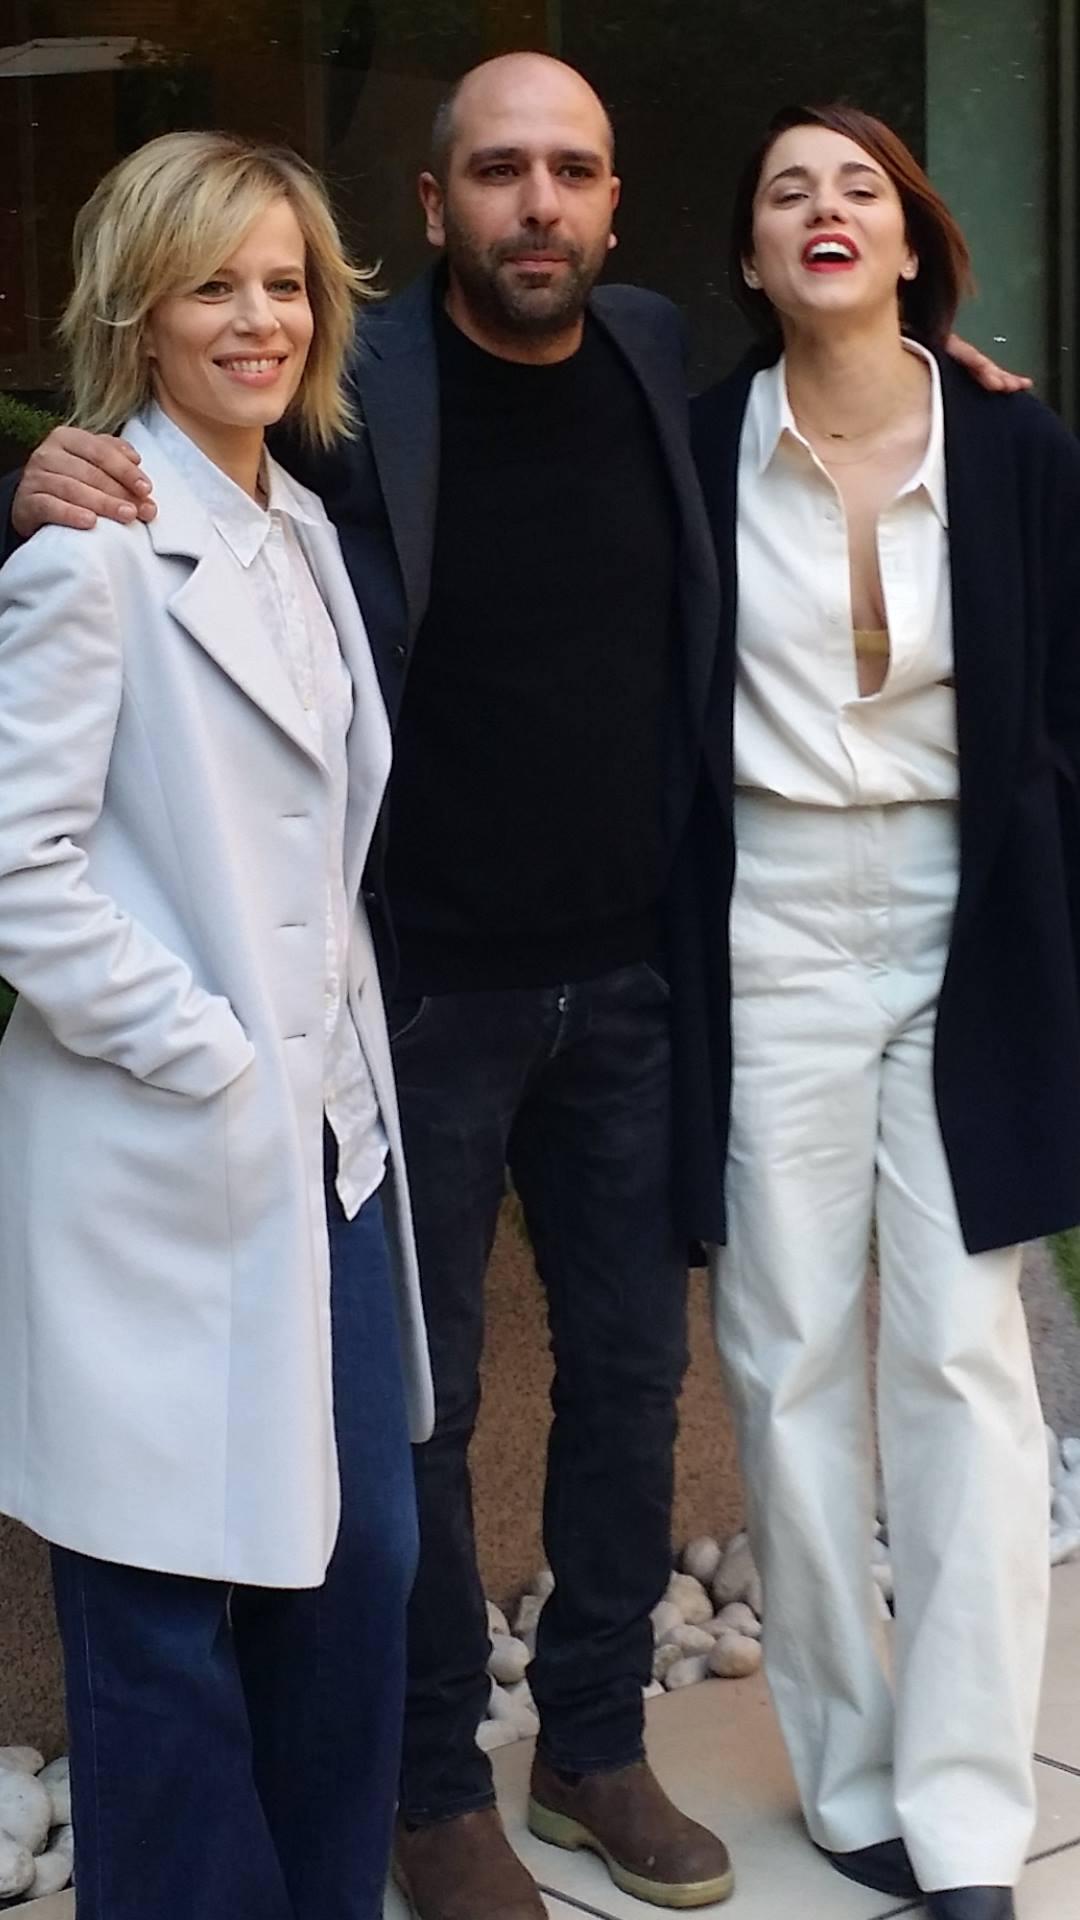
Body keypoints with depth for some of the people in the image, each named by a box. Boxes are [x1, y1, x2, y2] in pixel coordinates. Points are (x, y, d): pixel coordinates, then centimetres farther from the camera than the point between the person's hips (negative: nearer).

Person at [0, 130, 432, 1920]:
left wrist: (343, 1063, 11)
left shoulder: (305, 531, 12)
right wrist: (210, 1059, -14)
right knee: (172, 1606, 3)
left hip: (331, 1132, 8)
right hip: (169, 1159, -7)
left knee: (361, 1562, 13)